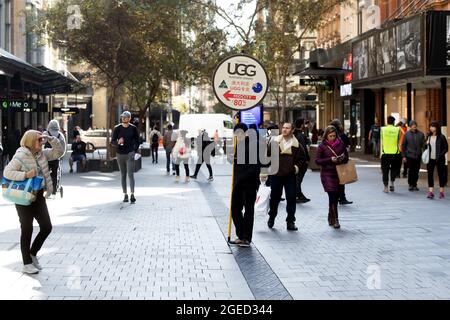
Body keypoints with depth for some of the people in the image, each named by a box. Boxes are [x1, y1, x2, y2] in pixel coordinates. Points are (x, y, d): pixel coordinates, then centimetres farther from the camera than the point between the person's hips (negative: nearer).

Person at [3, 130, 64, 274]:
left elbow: (59, 152, 10)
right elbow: (7, 172, -19)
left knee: (46, 227, 6)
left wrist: (50, 139, -4)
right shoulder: (20, 156, -13)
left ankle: (32, 254, 27)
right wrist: (25, 175, -29)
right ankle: (27, 264, 12)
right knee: (27, 230, 1)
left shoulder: (42, 154, 7)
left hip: (39, 196, 7)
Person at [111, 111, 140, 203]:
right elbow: (112, 142, 3)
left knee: (130, 174, -12)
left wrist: (135, 151, -3)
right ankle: (125, 195, 13)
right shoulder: (117, 128, 4)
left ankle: (132, 195, -15)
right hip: (120, 154, 2)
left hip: (130, 154, -2)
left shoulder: (133, 129, 3)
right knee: (123, 175, 8)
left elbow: (137, 141, 9)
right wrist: (118, 142, -19)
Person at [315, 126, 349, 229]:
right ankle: (335, 219, -5)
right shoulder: (322, 146, -1)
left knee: (336, 197, 8)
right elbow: (317, 160, -3)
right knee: (332, 196, -10)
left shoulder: (341, 144, 5)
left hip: (339, 174, 3)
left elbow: (346, 157, 13)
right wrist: (330, 160, -16)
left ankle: (331, 218, 26)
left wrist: (342, 158, -12)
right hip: (327, 174, -3)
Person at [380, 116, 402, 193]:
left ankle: (386, 187, 6)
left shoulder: (383, 129, -1)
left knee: (385, 170, 7)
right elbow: (398, 142, 2)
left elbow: (381, 141, 2)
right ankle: (392, 184, 9)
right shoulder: (397, 129, -1)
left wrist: (381, 152, 10)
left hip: (385, 153, 0)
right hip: (395, 153, 0)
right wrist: (398, 150, 13)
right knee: (394, 169, 19)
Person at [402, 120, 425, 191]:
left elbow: (423, 145, 6)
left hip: (418, 156, 1)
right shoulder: (407, 134, 1)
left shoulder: (421, 134, 4)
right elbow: (403, 146, 4)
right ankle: (410, 185, 9)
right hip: (410, 156, -1)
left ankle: (415, 185, 14)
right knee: (411, 171, -1)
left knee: (416, 171, 5)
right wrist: (404, 156, 0)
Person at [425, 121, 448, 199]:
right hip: (430, 159, 4)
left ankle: (441, 192, 15)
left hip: (439, 160, -4)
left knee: (441, 175, 6)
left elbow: (446, 148, -5)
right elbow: (426, 147, 19)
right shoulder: (429, 136, 9)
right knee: (430, 175, -4)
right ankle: (430, 192, -5)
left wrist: (440, 155, -16)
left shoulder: (441, 137, -5)